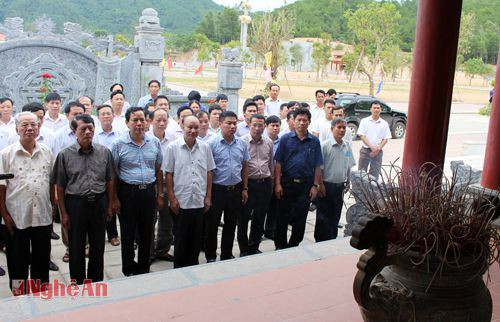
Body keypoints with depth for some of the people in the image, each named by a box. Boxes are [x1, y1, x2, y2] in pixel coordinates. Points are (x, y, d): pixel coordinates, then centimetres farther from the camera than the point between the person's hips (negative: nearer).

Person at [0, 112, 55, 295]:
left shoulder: (47, 153, 5)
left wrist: (53, 207, 8)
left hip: (43, 217, 3)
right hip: (16, 218, -3)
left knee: (42, 260, 14)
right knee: (17, 262, 8)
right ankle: (19, 296, 23)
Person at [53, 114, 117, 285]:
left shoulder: (104, 152, 1)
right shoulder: (65, 155, -5)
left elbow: (110, 180, 8)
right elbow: (60, 186, -2)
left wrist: (110, 204, 8)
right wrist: (63, 213, -3)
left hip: (99, 203, 2)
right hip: (75, 204, -2)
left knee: (98, 247, 14)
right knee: (76, 249, 9)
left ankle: (96, 282, 31)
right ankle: (77, 285, 24)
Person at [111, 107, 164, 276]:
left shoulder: (155, 142, 3)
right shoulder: (118, 144, -6)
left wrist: (160, 195, 9)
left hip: (149, 191, 3)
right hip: (128, 192, -3)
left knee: (147, 232, 12)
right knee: (128, 233, 8)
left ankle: (144, 268, 28)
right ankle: (129, 270, 23)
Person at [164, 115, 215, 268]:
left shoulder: (205, 147, 4)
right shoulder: (173, 147, -5)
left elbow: (209, 173, 8)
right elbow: (169, 174, -3)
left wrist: (208, 197, 5)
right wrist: (172, 198, -7)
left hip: (200, 202, 3)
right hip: (181, 201, -3)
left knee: (196, 238, 12)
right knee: (181, 238, 8)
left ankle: (193, 266, 27)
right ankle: (179, 268, 23)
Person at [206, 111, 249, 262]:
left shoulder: (241, 144, 5)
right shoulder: (212, 143, -10)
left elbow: (245, 167, 13)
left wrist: (245, 189, 10)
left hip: (236, 190, 4)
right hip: (217, 189, -4)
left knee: (231, 224, 14)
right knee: (212, 225, 6)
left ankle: (227, 254, 28)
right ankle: (210, 256, 21)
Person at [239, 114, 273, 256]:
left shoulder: (268, 142, 7)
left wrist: (270, 182, 17)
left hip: (265, 184, 5)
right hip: (248, 184, -4)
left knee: (259, 218, 13)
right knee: (244, 218, 4)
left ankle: (254, 247, 28)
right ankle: (244, 249, 18)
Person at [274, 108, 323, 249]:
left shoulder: (314, 141, 3)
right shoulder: (285, 139, -1)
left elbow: (317, 166, 4)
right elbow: (279, 163, -2)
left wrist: (315, 186, -2)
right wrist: (278, 184, -8)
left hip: (306, 184, 1)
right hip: (287, 182, -1)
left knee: (301, 217, 8)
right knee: (283, 216, 6)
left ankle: (294, 245, 23)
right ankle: (280, 245, 20)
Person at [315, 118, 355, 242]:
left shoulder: (347, 146, 6)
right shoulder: (325, 146, -11)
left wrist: (348, 182, 14)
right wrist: (321, 184, -13)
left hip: (340, 186, 5)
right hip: (327, 185, -5)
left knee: (335, 216, 14)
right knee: (323, 216, 3)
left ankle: (332, 240, 26)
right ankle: (320, 241, 13)